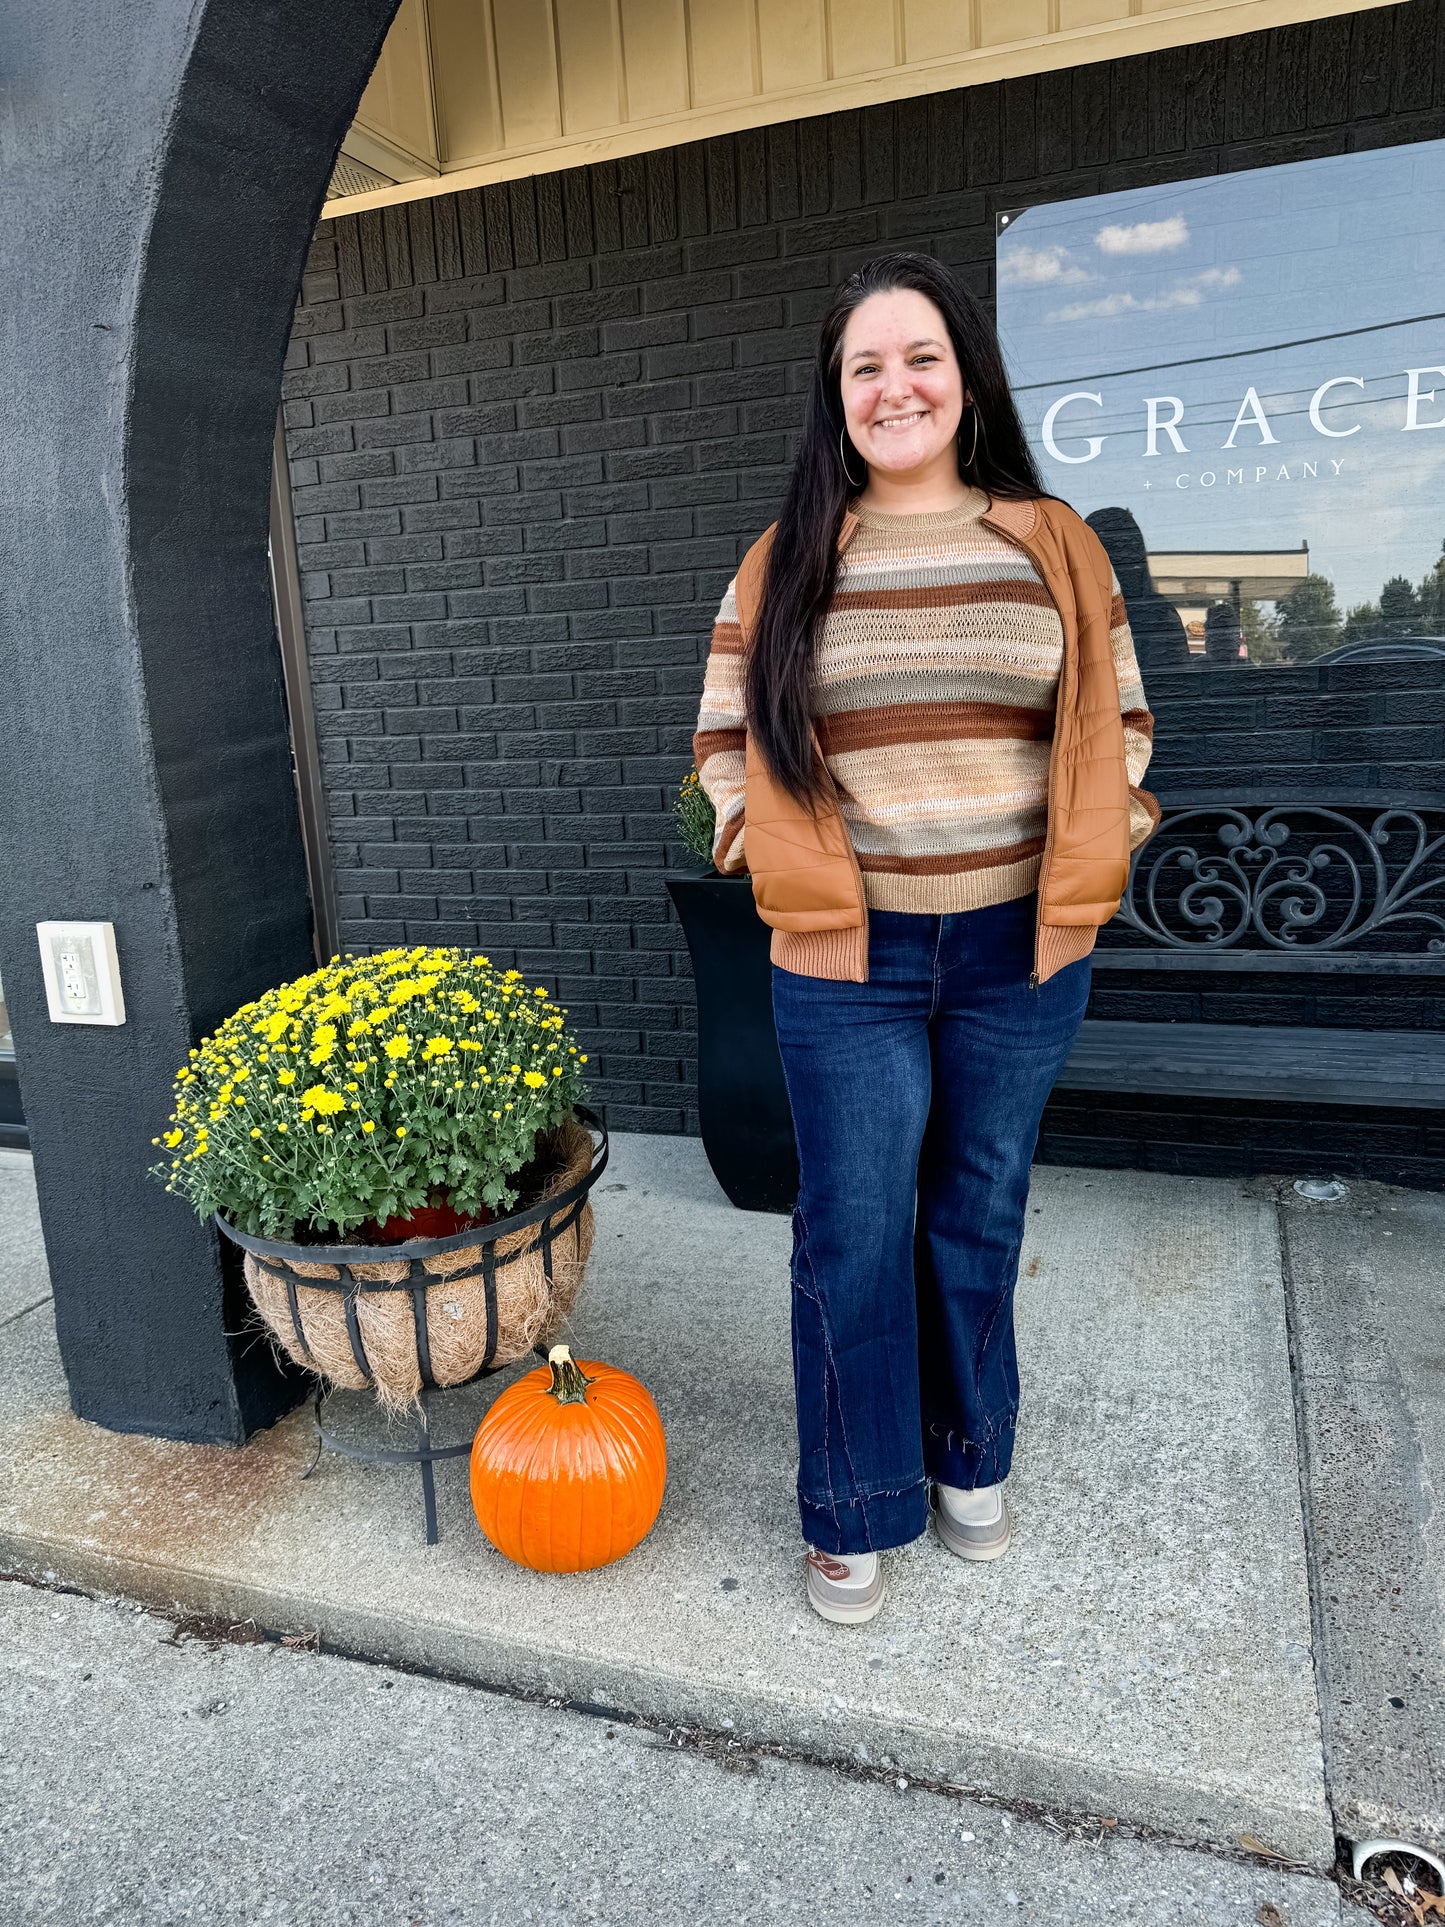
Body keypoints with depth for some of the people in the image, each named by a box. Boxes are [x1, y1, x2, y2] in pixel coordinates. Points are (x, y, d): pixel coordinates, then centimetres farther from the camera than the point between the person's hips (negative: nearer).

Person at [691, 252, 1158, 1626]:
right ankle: (853, 1511, 27)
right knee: (853, 1232, 6)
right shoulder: (786, 562, 3)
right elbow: (726, 735, 5)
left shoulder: (1050, 542, 5)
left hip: (1020, 950, 2)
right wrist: (785, 869, -5)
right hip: (847, 960, -1)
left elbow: (1114, 718, 8)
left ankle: (971, 1458, 40)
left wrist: (1084, 873, -1)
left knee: (980, 1214, 16)